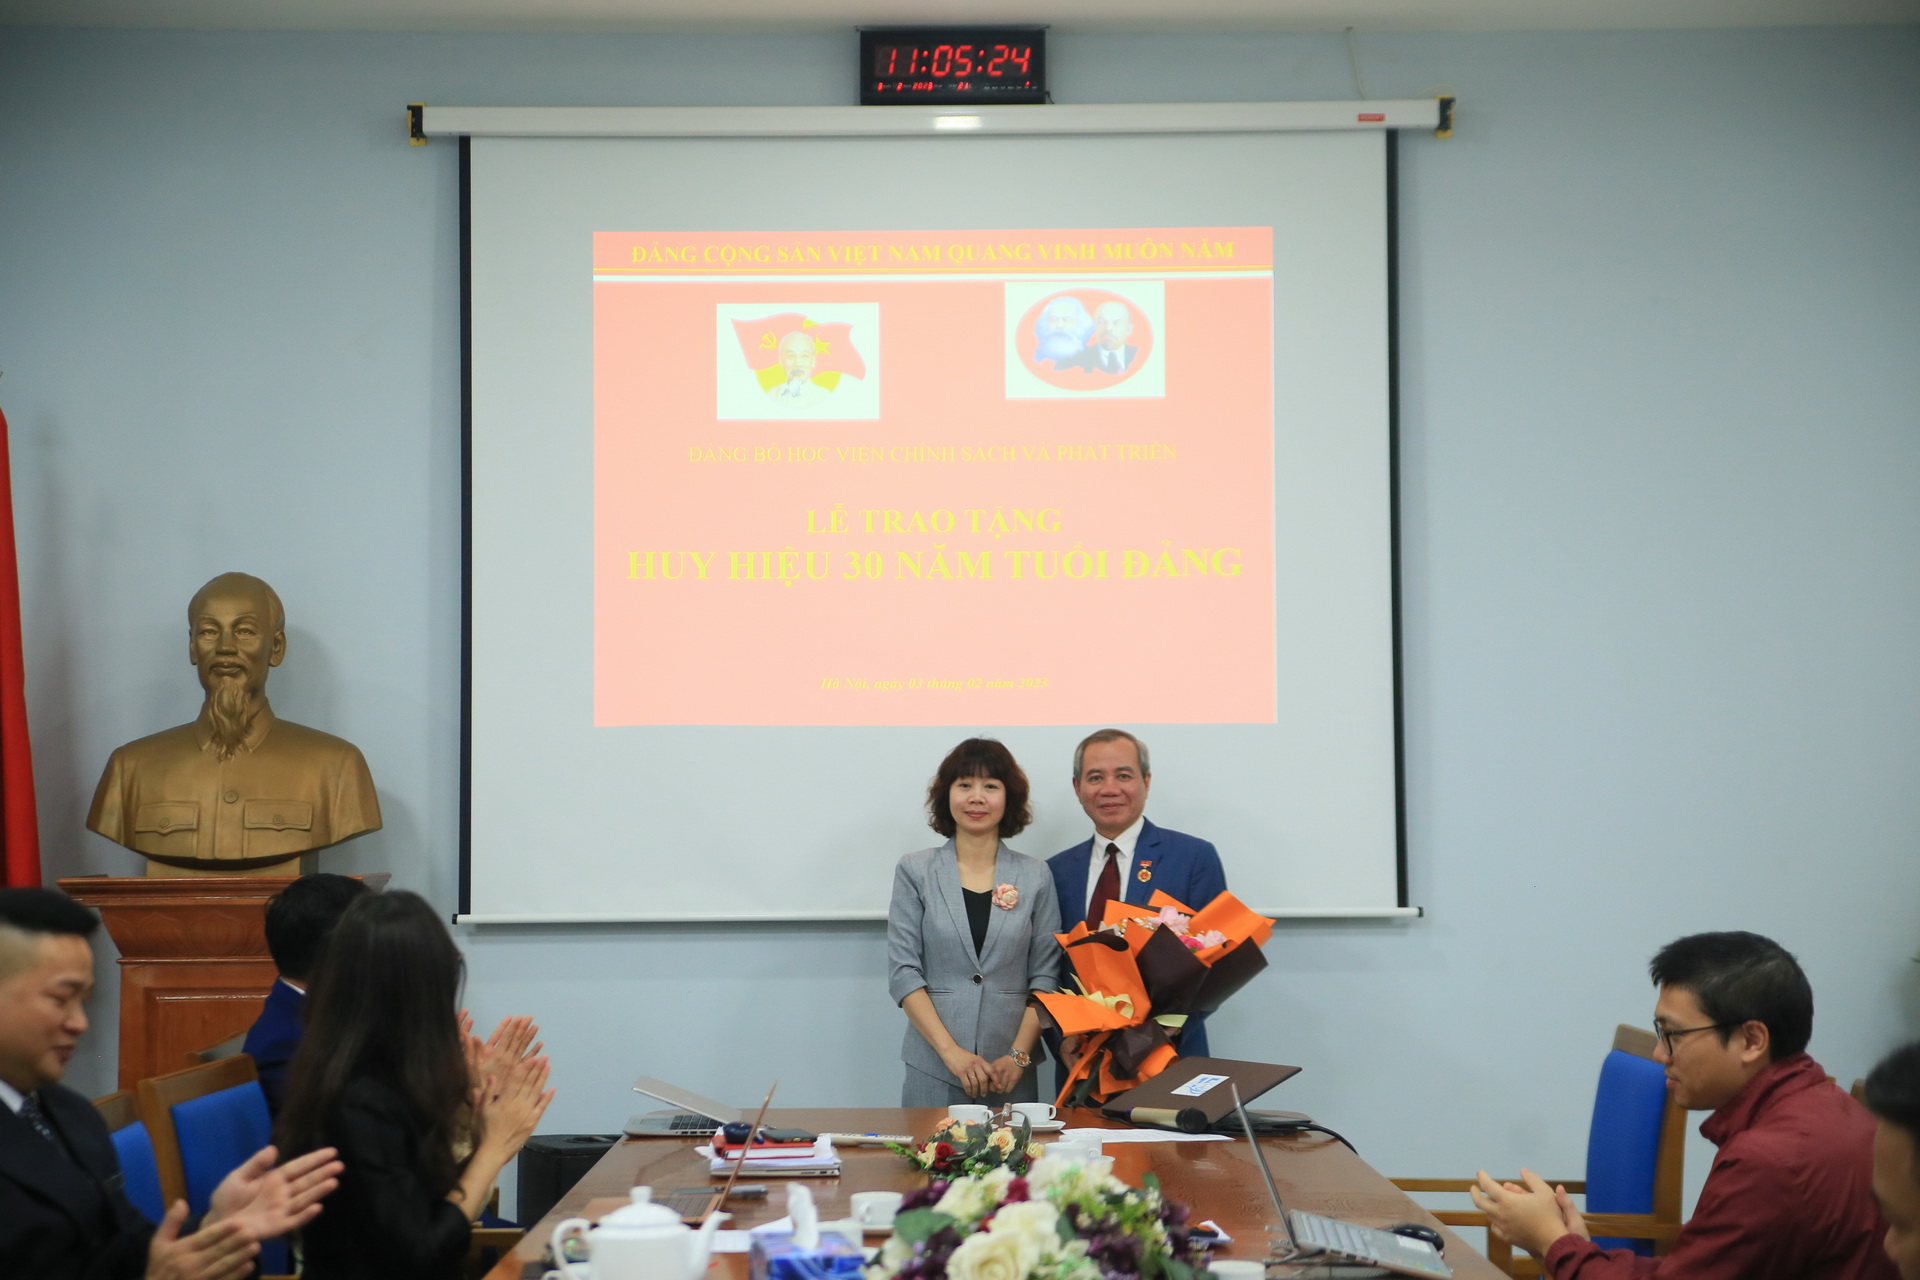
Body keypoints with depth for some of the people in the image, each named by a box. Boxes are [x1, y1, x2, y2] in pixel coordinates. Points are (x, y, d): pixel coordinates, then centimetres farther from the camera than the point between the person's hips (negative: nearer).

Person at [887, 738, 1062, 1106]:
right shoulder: (915, 872, 3)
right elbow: (903, 972, -2)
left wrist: (1019, 1056, -9)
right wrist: (951, 1052, -12)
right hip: (933, 1068, -1)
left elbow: (1045, 976, 3)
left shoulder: (1035, 878, 6)